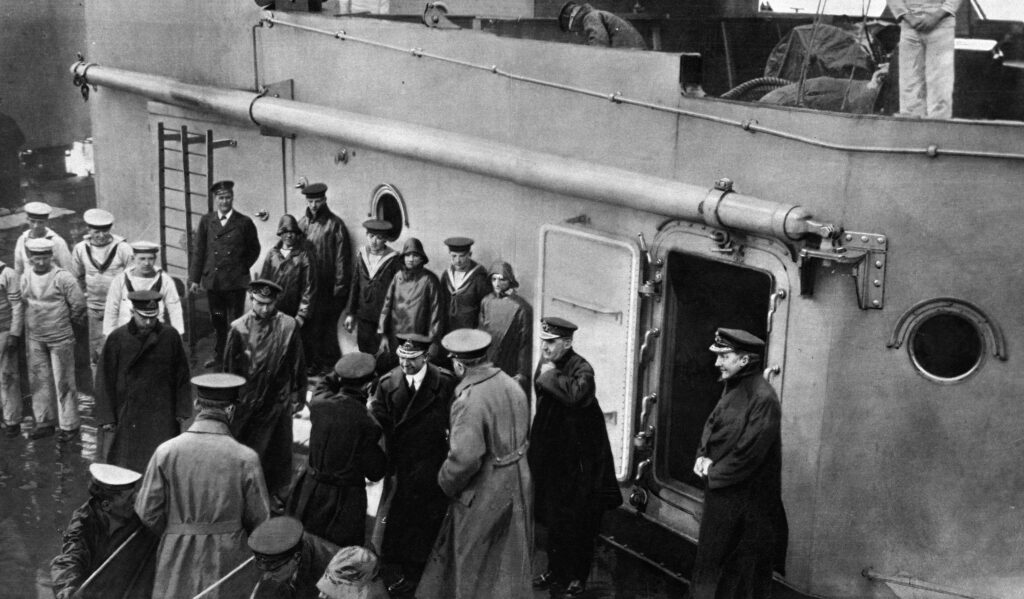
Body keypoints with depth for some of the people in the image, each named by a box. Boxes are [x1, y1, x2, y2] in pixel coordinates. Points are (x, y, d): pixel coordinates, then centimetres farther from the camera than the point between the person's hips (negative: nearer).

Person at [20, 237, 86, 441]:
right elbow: (23, 302, 15)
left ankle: (69, 425, 10)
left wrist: (69, 320, 2)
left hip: (60, 338, -5)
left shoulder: (62, 278, -13)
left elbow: (79, 303, -10)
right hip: (35, 338, 5)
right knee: (38, 380, 11)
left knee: (63, 382, 1)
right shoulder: (25, 278, 4)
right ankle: (44, 422, 23)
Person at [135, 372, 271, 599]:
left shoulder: (166, 452, -10)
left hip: (177, 558, 1)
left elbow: (147, 512, -4)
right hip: (226, 560, -1)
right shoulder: (246, 459, -13)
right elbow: (259, 519, -5)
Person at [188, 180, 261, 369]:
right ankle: (219, 355, 23)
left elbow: (254, 249, 10)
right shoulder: (206, 221, 6)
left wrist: (242, 268, 3)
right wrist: (194, 278, 3)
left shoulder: (244, 222, 0)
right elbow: (198, 251, 6)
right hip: (212, 280, 2)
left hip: (236, 281, -2)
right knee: (217, 321, 11)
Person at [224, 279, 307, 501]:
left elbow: (297, 363, 0)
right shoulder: (239, 328, -11)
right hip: (247, 403, -1)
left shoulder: (288, 326, -10)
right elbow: (229, 367, -1)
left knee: (279, 449, 13)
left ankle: (279, 493, 32)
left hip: (279, 401, 1)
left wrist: (298, 395, 5)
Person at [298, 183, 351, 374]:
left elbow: (342, 256, -8)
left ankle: (329, 364, 10)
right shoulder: (303, 223, 10)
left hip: (327, 286, -5)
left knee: (326, 325, -1)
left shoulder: (335, 224, -6)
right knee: (308, 324, 6)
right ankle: (313, 363, 16)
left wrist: (340, 286, -12)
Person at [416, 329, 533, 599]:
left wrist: (447, 483, -10)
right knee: (510, 562, 23)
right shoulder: (511, 385, -2)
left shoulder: (469, 402, -27)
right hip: (518, 483, 7)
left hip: (483, 493, -7)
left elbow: (465, 458, -28)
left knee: (476, 568, 13)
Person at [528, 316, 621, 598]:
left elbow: (576, 394, -43)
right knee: (553, 519, 19)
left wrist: (550, 376, -28)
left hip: (577, 460, -7)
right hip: (550, 456, 8)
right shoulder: (545, 364, 4)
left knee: (577, 524, 5)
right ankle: (556, 571, 35)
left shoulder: (581, 369, -19)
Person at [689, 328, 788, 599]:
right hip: (721, 493, 9)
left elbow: (749, 454, -23)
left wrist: (713, 473, -12)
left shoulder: (763, 399, -20)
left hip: (746, 502, -9)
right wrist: (703, 456, -3)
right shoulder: (732, 389, 9)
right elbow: (711, 425, 16)